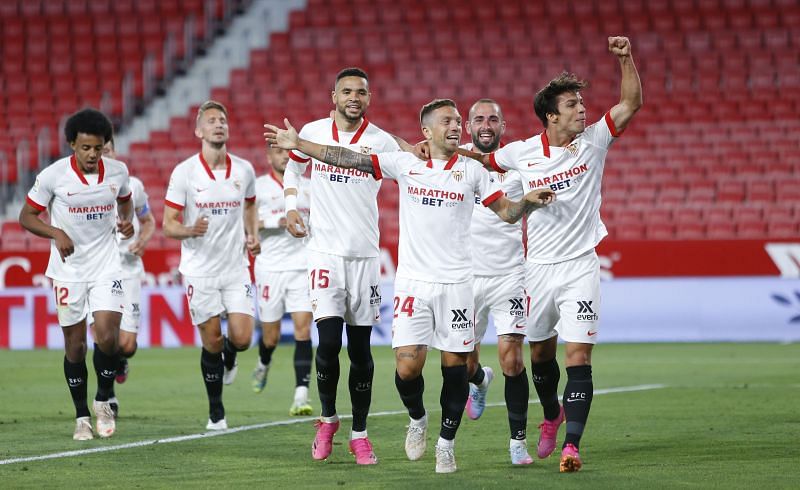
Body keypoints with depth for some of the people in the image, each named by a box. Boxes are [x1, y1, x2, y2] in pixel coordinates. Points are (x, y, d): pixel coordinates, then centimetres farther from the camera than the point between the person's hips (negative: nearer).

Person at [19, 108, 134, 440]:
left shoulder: (118, 172, -3)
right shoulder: (53, 176, -12)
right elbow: (27, 216, -2)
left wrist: (126, 220, -2)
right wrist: (56, 233, -18)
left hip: (106, 266, 1)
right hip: (68, 270, -1)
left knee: (107, 336, -14)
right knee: (75, 344, 3)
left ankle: (103, 401, 11)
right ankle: (82, 416, 17)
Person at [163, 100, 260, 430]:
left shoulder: (244, 170, 2)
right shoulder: (184, 172, -8)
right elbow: (168, 225, -5)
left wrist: (253, 236, 4)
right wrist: (191, 230, -26)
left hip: (235, 267, 2)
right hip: (200, 270, -2)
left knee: (241, 338, -8)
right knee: (212, 342, 0)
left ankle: (229, 358, 31)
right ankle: (216, 412, 17)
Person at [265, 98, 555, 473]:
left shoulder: (471, 170, 5)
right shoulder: (405, 164, 4)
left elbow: (506, 212, 6)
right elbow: (351, 159, 1)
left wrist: (529, 202, -15)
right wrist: (298, 144, -4)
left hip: (456, 283, 0)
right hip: (412, 282, 0)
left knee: (455, 364, 0)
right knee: (408, 366, -9)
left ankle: (446, 444, 14)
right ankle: (417, 418, 21)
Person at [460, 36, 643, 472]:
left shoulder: (593, 141, -3)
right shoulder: (522, 152, -2)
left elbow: (631, 103, -10)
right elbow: (481, 159, 14)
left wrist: (625, 59, -23)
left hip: (581, 267, -2)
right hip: (538, 267, 2)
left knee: (579, 355, -13)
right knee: (540, 352, 15)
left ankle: (571, 444, -17)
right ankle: (552, 414, 43)